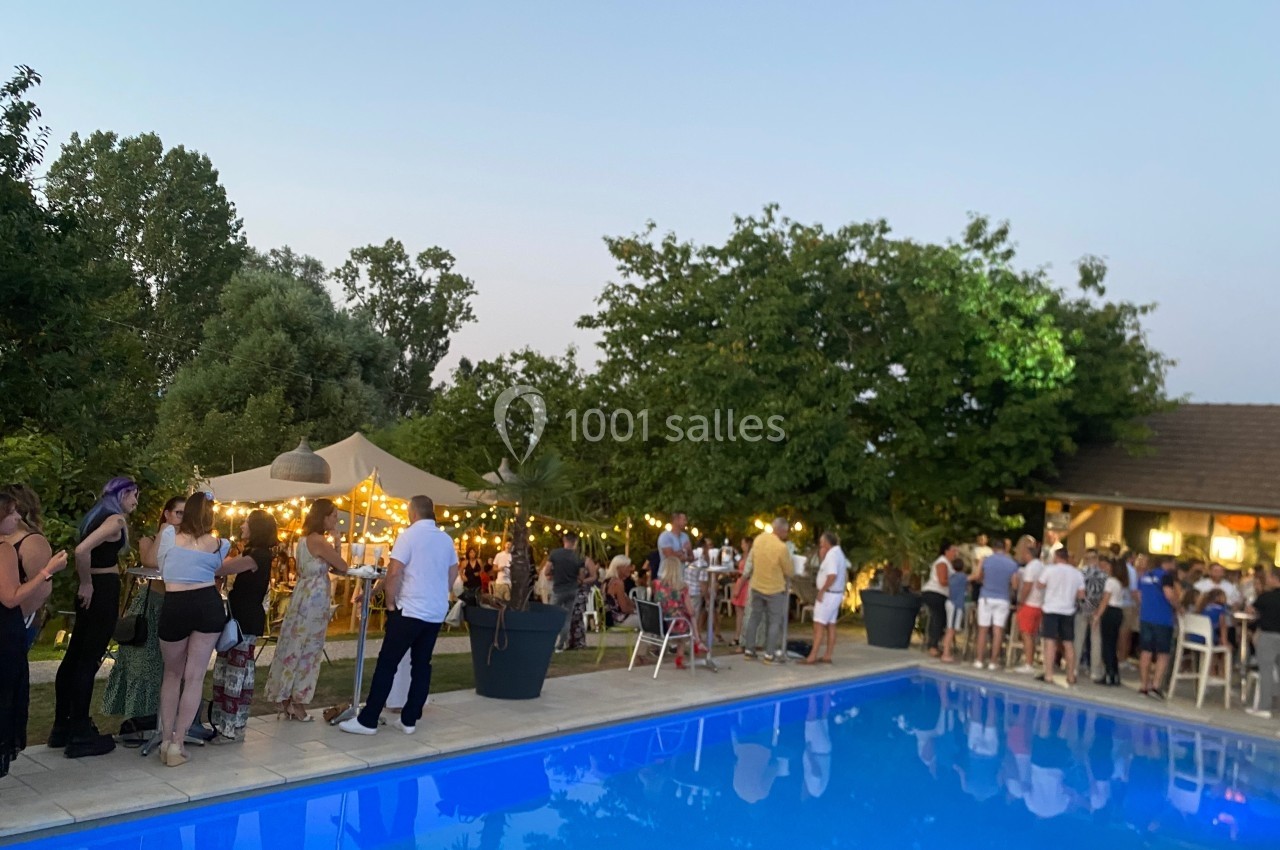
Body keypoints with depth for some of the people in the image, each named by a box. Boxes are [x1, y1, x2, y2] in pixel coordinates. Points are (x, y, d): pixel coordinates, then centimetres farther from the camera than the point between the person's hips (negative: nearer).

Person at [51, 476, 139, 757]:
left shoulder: (97, 516, 14)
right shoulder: (116, 519, -14)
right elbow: (82, 550, -27)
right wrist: (87, 584, -16)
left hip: (93, 590, 10)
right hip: (103, 590, -10)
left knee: (75, 656, 14)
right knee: (89, 660, -4)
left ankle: (62, 727, 25)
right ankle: (80, 736, 3)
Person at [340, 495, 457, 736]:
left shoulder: (409, 535, -9)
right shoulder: (446, 539, 9)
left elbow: (394, 573, -16)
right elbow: (453, 574, 16)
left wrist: (390, 602, -4)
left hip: (409, 610, -6)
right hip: (436, 612, 6)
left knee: (387, 663, -1)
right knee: (422, 664, 10)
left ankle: (367, 720, 2)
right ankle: (409, 720, 14)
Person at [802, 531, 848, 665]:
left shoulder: (831, 555, -18)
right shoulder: (839, 553, 13)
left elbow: (832, 576, -30)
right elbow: (845, 575, 20)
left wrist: (821, 591, -23)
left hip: (828, 594, -10)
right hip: (837, 594, 10)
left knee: (819, 625, -9)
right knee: (830, 625, 11)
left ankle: (812, 657, -11)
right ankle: (827, 656, 15)